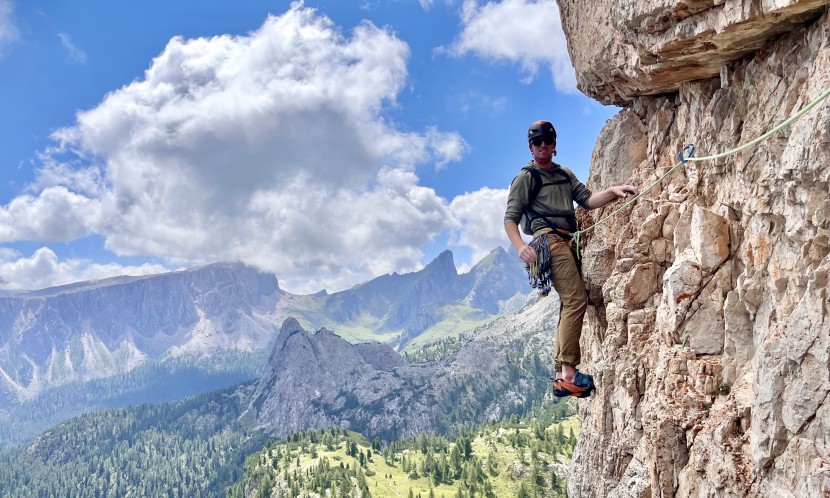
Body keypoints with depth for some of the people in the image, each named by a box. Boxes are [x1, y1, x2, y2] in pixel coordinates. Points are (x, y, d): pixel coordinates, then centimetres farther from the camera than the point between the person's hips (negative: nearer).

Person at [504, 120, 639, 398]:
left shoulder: (565, 175, 25)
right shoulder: (525, 178, 5)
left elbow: (587, 200, 14)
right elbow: (510, 219, -2)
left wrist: (612, 192, -5)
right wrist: (520, 247, -21)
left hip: (570, 242, 8)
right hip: (549, 239, -7)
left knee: (569, 305, 4)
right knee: (576, 299, -21)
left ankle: (560, 375, 7)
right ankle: (569, 373, -24)